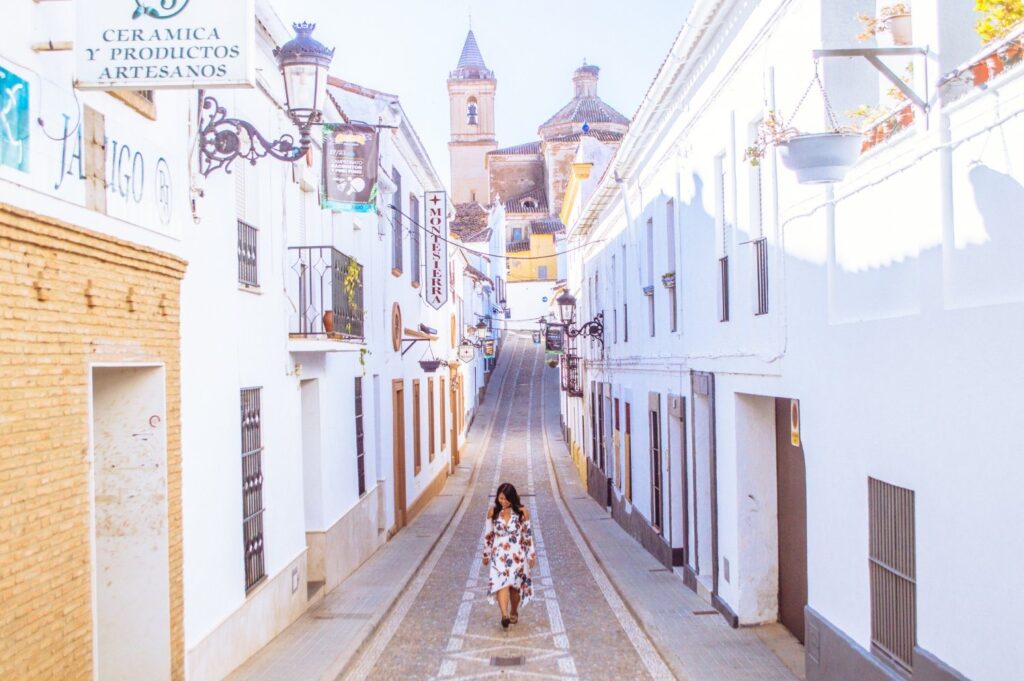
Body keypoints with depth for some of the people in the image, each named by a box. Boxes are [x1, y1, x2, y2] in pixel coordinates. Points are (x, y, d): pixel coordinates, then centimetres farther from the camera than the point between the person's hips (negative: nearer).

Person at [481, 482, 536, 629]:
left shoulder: (522, 512, -7)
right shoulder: (492, 512, -2)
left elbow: (528, 535, 0)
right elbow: (488, 534, 7)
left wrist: (531, 555, 2)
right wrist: (486, 554, 12)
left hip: (517, 555, 0)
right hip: (499, 555, 0)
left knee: (515, 585, 9)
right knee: (501, 583, -18)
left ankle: (514, 612, 32)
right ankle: (505, 615, -28)